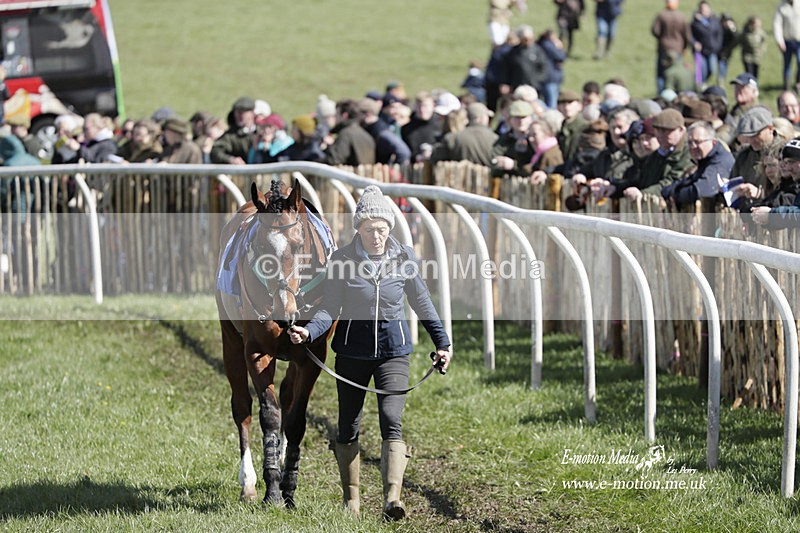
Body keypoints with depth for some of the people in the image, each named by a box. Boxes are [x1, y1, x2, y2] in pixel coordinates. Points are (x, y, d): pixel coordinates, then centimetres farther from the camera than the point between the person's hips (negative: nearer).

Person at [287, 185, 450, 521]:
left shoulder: (404, 258, -5)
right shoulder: (342, 259, -8)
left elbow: (422, 303, 7)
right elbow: (330, 309, -8)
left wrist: (442, 342, 8)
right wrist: (310, 331, -27)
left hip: (393, 349, -1)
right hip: (352, 350, 1)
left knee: (392, 421, -16)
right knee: (348, 427, 10)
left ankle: (392, 498, -27)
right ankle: (351, 499, 25)